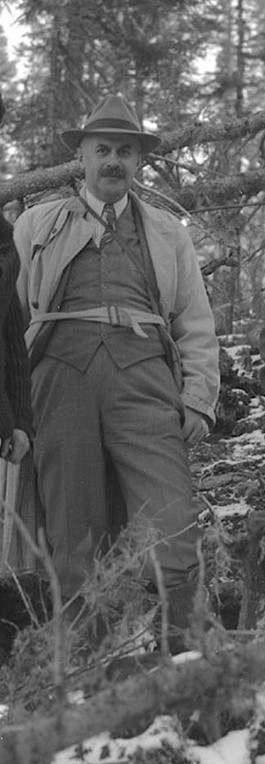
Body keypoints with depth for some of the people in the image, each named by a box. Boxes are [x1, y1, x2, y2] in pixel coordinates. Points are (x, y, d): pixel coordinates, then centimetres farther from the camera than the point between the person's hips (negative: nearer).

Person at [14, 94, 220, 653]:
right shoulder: (37, 226, 21)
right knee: (73, 538, -4)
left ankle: (174, 658, -11)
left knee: (174, 532, -15)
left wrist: (198, 399, 6)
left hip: (145, 376, 0)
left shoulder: (167, 233, 24)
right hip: (63, 371, 0)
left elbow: (196, 325, 20)